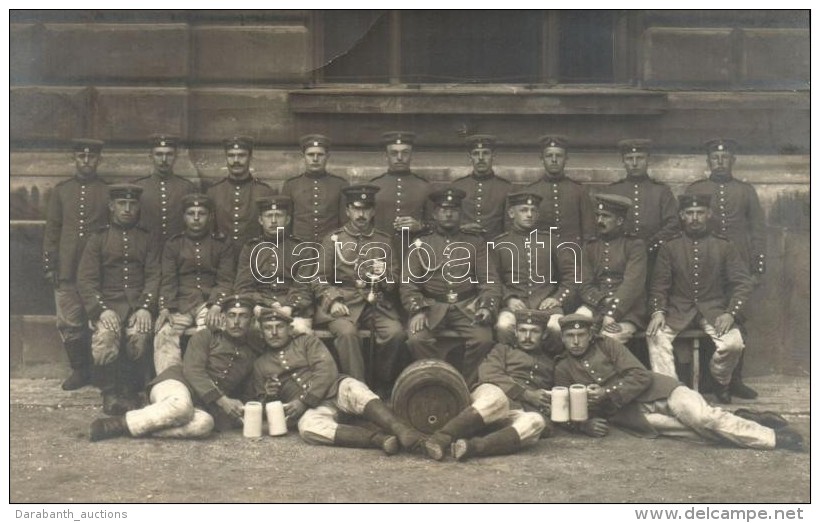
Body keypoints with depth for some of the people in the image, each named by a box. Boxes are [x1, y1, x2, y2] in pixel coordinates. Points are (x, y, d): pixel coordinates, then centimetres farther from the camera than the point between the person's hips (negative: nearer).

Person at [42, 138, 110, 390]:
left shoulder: (108, 192, 5)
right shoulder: (61, 190, 10)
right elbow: (51, 229, 10)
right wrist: (49, 265, 3)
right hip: (67, 271, 2)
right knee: (69, 323, 2)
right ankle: (80, 370, 15)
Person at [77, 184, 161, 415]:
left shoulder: (147, 239, 16)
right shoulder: (98, 239, 13)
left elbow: (154, 277, 5)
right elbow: (86, 280, 2)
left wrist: (146, 307, -14)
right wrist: (102, 309, -15)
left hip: (139, 303, 1)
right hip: (108, 303, 0)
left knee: (140, 335, -33)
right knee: (105, 336, -34)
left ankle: (131, 392, -10)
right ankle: (109, 394, -12)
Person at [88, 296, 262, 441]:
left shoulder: (254, 350, 17)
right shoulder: (206, 336, 8)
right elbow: (192, 370, -6)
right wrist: (223, 400, -15)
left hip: (204, 406, 2)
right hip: (177, 384, -2)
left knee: (205, 424, -37)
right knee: (181, 406, -41)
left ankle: (140, 427, -31)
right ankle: (119, 423, -28)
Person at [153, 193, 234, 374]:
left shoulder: (221, 245, 15)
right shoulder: (173, 245, 17)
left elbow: (225, 281, 5)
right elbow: (168, 281, 8)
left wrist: (216, 306, -14)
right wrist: (164, 308, -10)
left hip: (210, 300, -1)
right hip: (180, 303, 1)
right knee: (164, 334, -29)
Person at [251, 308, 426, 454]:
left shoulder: (306, 341, 15)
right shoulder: (260, 365, 22)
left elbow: (326, 370, -1)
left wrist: (303, 401, -11)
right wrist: (268, 397, -1)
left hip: (335, 390, 0)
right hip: (311, 409, 0)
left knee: (354, 390, -35)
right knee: (308, 427, -37)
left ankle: (403, 432, -54)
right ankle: (379, 438, -49)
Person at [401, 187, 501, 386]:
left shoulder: (476, 243, 16)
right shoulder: (420, 245, 14)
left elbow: (490, 280, 8)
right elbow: (408, 283, 5)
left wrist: (487, 306, -12)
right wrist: (416, 310, -14)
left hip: (468, 307, 0)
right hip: (432, 306, 0)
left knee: (483, 339, -28)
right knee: (416, 339, -30)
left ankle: (467, 387, -8)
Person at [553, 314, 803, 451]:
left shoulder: (607, 345, 6)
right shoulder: (563, 371, 10)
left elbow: (641, 377, -3)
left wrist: (606, 394, -14)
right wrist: (586, 424, -15)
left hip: (658, 391, 0)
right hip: (633, 414, 0)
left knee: (702, 417, -28)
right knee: (703, 428, -22)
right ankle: (771, 440, -16)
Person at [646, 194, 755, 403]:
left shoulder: (724, 246, 6)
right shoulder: (670, 247, 7)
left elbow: (743, 283, 2)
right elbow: (659, 284, 5)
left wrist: (731, 313, -14)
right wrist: (658, 311, -14)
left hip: (713, 309, 0)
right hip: (678, 310, 1)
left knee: (734, 343, -26)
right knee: (655, 336, -28)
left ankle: (720, 383, 4)